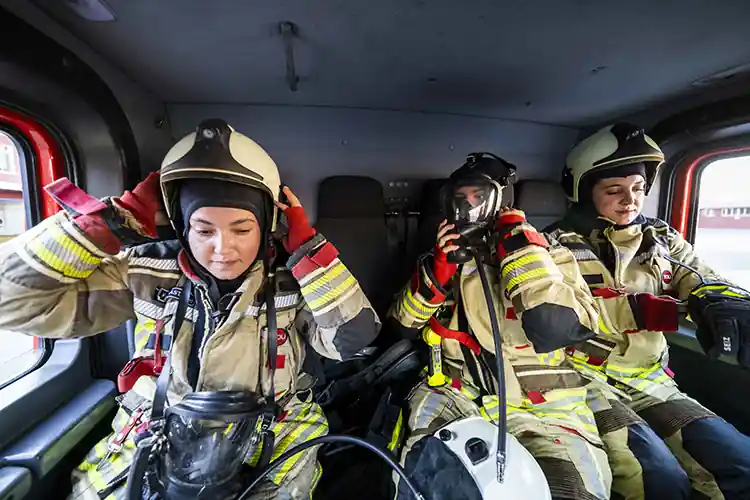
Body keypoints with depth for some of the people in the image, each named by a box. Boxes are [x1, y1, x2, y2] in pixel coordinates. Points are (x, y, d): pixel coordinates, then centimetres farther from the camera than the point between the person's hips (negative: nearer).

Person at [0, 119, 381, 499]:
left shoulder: (291, 281, -13)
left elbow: (354, 337, -20)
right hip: (153, 451, 3)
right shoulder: (146, 272, -7)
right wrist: (116, 222, -15)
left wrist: (305, 245, -24)